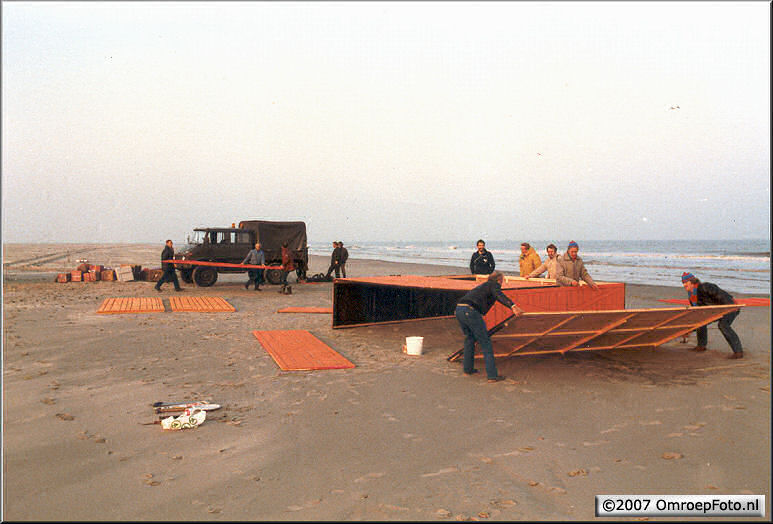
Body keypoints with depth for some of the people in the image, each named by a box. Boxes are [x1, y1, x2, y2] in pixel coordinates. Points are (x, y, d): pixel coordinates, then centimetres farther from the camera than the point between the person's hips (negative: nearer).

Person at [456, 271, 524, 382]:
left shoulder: (482, 285, 32)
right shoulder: (494, 285, 8)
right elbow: (499, 295, -15)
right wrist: (513, 306, -31)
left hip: (458, 309, 8)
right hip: (470, 311, -8)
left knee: (469, 338, 27)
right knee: (485, 342, 0)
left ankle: (468, 368, 37)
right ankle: (492, 375, 0)